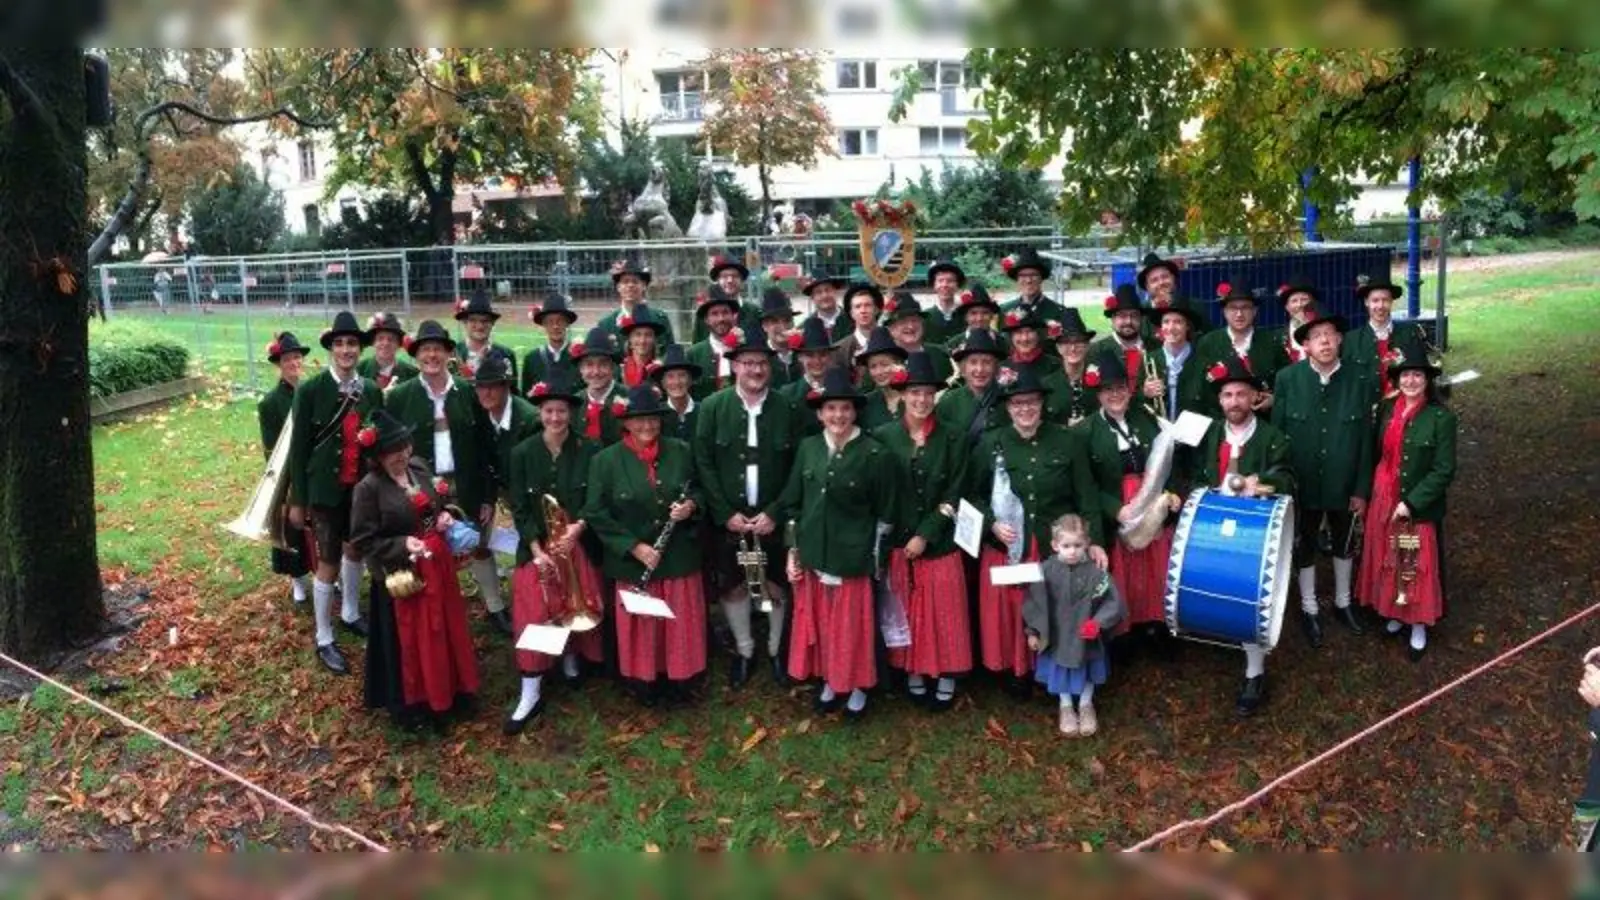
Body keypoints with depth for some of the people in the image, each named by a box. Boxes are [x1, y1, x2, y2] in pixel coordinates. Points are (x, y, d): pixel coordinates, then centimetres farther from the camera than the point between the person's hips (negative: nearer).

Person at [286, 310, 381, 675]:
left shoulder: (371, 390, -1)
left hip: (363, 487, 5)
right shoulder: (310, 390, -12)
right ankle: (324, 640, 15)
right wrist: (297, 500, -8)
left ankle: (350, 615, 42)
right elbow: (299, 447, -9)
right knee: (328, 563, 1)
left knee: (355, 551, 21)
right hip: (326, 489, -4)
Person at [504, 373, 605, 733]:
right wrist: (537, 550, -13)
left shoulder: (589, 450, -4)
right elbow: (519, 509, -3)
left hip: (580, 545, 1)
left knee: (577, 609, 9)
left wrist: (577, 528, -18)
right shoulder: (523, 453, -3)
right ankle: (530, 695, 1)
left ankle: (572, 660, 38)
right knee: (534, 615, -5)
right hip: (537, 547, 0)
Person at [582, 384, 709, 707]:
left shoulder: (680, 451, -2)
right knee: (642, 625, 12)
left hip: (679, 556, 2)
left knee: (681, 621, 13)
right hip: (633, 562, -2)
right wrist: (634, 546, -16)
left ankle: (678, 677, 34)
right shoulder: (606, 460, -9)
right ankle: (644, 681, 33)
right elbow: (595, 513, -9)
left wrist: (691, 504, -14)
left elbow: (699, 489, 10)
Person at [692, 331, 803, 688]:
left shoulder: (788, 409, -3)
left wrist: (775, 512, -11)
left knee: (776, 585, 9)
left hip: (774, 518, 0)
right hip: (729, 519, 0)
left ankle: (776, 650, 28)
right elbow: (703, 464, -5)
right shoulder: (712, 407, -4)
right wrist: (726, 513, -10)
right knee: (732, 586, 10)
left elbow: (797, 467, -3)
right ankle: (744, 650, 29)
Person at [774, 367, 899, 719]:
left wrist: (874, 558, -5)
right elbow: (793, 503, 8)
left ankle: (858, 687, 30)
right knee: (819, 622, 15)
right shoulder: (808, 447, 1)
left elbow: (884, 514, -5)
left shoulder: (875, 454, -11)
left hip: (852, 558, -4)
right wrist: (792, 550, 5)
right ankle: (830, 681, 36)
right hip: (812, 556, 4)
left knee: (853, 624, 9)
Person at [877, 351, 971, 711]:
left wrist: (925, 536, -11)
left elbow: (953, 495, -3)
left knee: (943, 611, 5)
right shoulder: (883, 437, -1)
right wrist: (903, 538, -7)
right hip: (896, 542, 0)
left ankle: (946, 679, 18)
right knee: (905, 612, 8)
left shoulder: (951, 440, 0)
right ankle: (913, 674, 23)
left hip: (939, 543, 0)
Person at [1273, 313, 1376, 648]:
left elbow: (1366, 439, -5)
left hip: (1344, 483, 1)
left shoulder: (1360, 381, -8)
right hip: (1302, 483, -1)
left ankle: (1342, 603, 40)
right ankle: (1309, 610, 31)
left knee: (1343, 545, 19)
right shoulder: (1287, 379, -10)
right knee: (1304, 547, 13)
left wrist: (1362, 488, -5)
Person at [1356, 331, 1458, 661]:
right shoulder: (1387, 409, 0)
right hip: (1383, 501, 4)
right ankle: (1396, 612, 35)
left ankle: (1419, 626, 25)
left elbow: (1444, 471, -15)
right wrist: (1373, 493, 6)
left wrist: (1411, 503, -18)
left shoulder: (1441, 417, -15)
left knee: (1418, 564, 9)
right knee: (1389, 560, 16)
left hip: (1420, 507, -4)